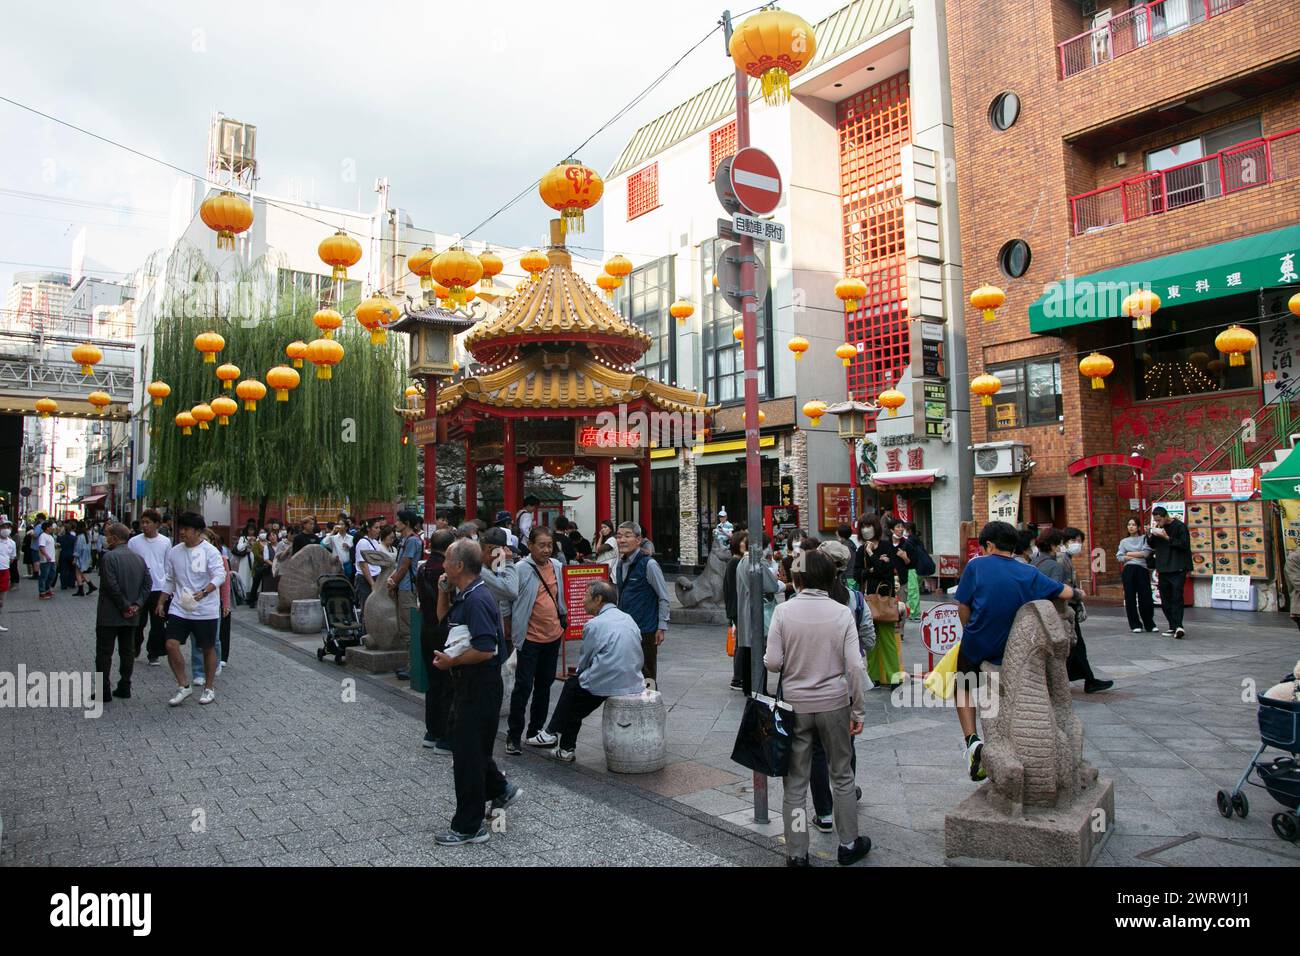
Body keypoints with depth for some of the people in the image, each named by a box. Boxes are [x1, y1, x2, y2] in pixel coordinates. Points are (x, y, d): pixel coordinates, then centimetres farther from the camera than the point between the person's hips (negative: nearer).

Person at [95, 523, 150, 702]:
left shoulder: (109, 557, -13)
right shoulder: (139, 558, 8)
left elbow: (112, 586, -19)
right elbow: (147, 585, 4)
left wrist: (125, 606, -12)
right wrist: (137, 604, -2)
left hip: (109, 615, -6)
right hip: (132, 617, 6)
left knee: (104, 653, 2)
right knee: (127, 652, 11)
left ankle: (103, 691, 3)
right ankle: (124, 687, 15)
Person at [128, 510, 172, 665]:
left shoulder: (166, 542, 1)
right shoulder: (134, 542, -2)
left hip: (159, 589, 0)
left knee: (158, 625, 4)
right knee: (138, 623, 11)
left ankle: (154, 653, 15)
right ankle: (134, 650, 31)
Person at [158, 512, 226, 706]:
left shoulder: (210, 552, -10)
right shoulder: (174, 552, 7)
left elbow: (220, 576, -18)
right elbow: (169, 580, 17)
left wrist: (203, 592, -32)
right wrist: (161, 602, 15)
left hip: (206, 610, -4)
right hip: (179, 609, 4)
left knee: (208, 649, 7)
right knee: (171, 645, -8)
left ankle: (209, 688, 23)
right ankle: (183, 686, 8)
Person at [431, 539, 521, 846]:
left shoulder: (477, 600, -24)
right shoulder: (464, 595, 7)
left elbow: (486, 650, -29)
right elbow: (444, 620, 25)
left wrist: (452, 661, -17)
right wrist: (443, 592, 10)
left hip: (480, 685, -10)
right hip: (469, 683, 10)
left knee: (467, 752, 1)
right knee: (471, 746, 23)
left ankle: (469, 827, 14)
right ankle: (500, 789, 41)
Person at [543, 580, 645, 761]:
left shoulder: (594, 624, -10)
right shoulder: (629, 619, 10)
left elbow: (583, 662, -1)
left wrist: (580, 671, 23)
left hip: (608, 684, -7)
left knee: (572, 685, 18)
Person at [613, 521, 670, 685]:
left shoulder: (649, 564, -13)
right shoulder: (621, 563, 8)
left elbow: (663, 598, -10)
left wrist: (662, 627, -10)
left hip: (645, 630, -7)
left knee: (646, 673, 2)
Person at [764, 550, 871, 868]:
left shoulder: (783, 610, -10)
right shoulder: (843, 613, -7)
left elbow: (772, 662, -12)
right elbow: (854, 666, -9)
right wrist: (858, 711, 0)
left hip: (794, 705, -1)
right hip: (834, 704, 1)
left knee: (795, 782, 9)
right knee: (842, 776, 18)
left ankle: (797, 853, 18)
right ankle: (849, 844, 31)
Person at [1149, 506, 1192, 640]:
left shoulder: (1179, 527, -7)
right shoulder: (1158, 528, 12)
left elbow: (1184, 544, -16)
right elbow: (1152, 546, 19)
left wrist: (1167, 537, -19)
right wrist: (1150, 536, 0)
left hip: (1177, 569, -7)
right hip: (1163, 569, 7)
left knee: (1177, 597, -15)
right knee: (1165, 600, 7)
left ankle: (1178, 626, -20)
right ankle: (1173, 627, 12)